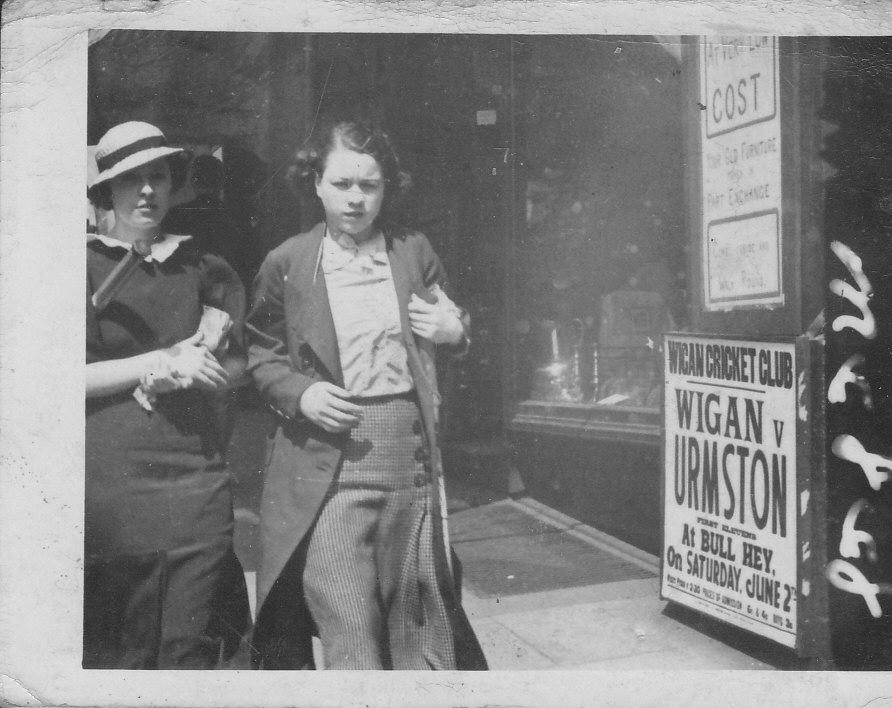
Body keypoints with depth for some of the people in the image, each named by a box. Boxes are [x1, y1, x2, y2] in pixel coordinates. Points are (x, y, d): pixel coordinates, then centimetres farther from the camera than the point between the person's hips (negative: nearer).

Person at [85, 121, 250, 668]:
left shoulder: (204, 270, 12)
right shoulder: (90, 266, 3)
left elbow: (235, 366, 8)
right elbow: (83, 376, -4)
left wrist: (168, 376, -8)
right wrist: (162, 362, -9)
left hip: (195, 476, 2)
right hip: (108, 475, -2)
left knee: (191, 652, 3)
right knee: (114, 650, 4)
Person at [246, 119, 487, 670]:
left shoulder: (415, 252, 8)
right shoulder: (286, 264, 2)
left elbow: (454, 325, 22)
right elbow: (261, 354, 9)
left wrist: (453, 329, -2)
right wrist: (300, 393, -9)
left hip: (409, 455, 3)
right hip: (328, 463, -2)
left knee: (419, 611, 12)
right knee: (347, 631, -3)